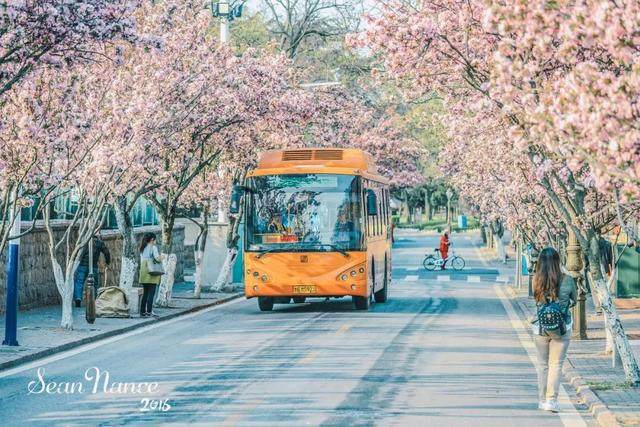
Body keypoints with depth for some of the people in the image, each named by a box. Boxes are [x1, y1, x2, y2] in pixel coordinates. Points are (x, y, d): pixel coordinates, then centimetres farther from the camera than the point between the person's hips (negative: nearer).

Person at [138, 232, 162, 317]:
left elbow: (141, 261, 16)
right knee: (151, 292, -6)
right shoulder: (153, 247, -5)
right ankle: (149, 311, -12)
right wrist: (160, 258, 3)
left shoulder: (142, 248, 15)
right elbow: (157, 258, -15)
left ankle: (142, 312, 8)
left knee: (145, 293, 10)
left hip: (143, 271, 7)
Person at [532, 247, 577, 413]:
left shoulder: (536, 280, -9)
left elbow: (537, 301, 4)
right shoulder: (567, 281, -11)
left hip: (540, 328, 2)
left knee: (543, 364, 16)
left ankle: (542, 400, 21)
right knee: (556, 365, 5)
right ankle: (551, 400, -3)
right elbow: (573, 301, 5)